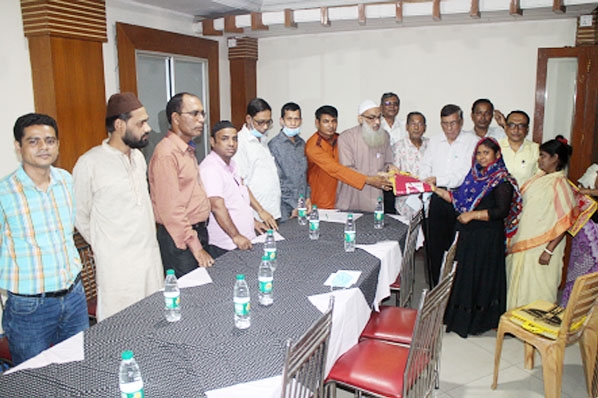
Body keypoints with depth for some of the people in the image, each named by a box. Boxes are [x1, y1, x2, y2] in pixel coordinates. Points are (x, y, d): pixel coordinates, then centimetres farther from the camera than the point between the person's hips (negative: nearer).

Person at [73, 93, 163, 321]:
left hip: (151, 257, 6)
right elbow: (79, 216, -3)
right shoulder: (90, 163, -13)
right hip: (118, 265, -6)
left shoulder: (138, 156, 8)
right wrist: (104, 246, 6)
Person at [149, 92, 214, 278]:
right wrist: (195, 247, -19)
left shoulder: (188, 149, 14)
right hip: (180, 239, -9)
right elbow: (170, 209, -21)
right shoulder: (166, 153, -18)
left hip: (198, 231, 9)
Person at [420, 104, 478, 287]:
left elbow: (467, 173, -12)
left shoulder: (473, 141, -1)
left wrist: (439, 180, -20)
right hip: (437, 199, 4)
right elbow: (425, 168, 15)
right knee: (434, 245, 4)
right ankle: (435, 288, 16)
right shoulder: (434, 141, 15)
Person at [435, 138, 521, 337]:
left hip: (488, 238, -7)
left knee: (481, 275, 4)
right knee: (464, 274, 13)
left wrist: (473, 214, -20)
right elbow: (459, 199, 13)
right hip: (468, 234, 7)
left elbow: (501, 211, -19)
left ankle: (478, 320, 19)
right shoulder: (475, 175, 11)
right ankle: (461, 316, 27)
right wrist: (436, 190, 7)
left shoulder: (501, 180, -11)